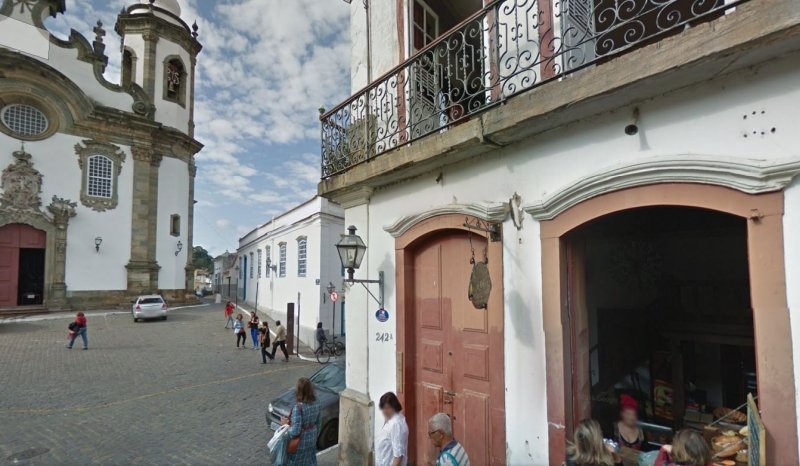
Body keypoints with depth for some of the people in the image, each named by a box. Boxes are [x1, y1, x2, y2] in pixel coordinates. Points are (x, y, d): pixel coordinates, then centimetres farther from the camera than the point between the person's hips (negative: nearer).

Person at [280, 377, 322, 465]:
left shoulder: (298, 408, -29)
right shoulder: (316, 403, -8)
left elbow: (295, 431, -28)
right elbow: (318, 422, 4)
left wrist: (285, 424, -12)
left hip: (300, 442, -6)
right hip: (311, 439, 6)